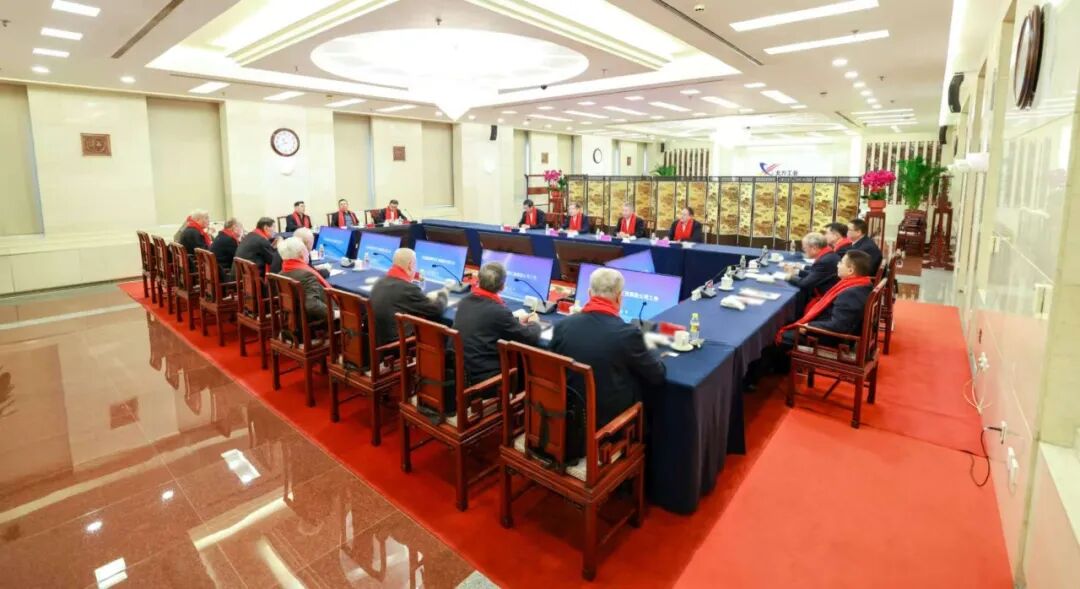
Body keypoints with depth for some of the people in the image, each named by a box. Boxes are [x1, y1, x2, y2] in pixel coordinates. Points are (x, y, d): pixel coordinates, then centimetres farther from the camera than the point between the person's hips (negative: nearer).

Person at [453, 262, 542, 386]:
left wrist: (517, 323, 18)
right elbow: (531, 338, -10)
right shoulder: (499, 311, -22)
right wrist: (534, 323, 11)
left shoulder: (465, 302, 0)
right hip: (483, 376, -7)